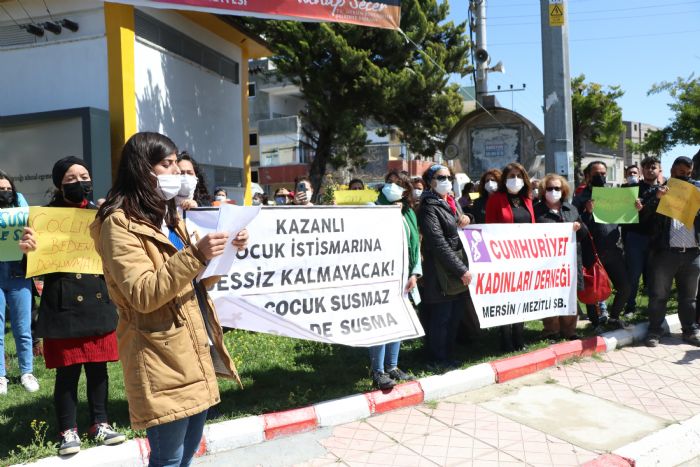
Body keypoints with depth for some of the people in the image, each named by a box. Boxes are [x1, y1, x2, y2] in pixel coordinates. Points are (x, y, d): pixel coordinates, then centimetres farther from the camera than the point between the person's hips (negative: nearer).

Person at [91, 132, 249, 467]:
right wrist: (196, 255, -29)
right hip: (162, 359, -8)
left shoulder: (167, 217, 16)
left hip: (196, 350, 9)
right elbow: (143, 295, -21)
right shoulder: (119, 224, -12)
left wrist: (223, 252, 4)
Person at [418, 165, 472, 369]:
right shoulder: (429, 208, -9)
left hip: (459, 272, 8)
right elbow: (439, 244, -17)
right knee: (441, 317, 1)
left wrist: (466, 220, 1)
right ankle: (437, 359, 14)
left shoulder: (453, 203, 17)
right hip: (442, 273, -8)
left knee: (455, 317, 14)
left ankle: (447, 355, 27)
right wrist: (461, 270, -18)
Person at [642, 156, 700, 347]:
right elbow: (644, 215, -3)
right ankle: (654, 330, 11)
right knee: (658, 294, 2)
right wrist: (657, 198, -19)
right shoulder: (659, 191, 6)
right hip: (665, 251, -3)